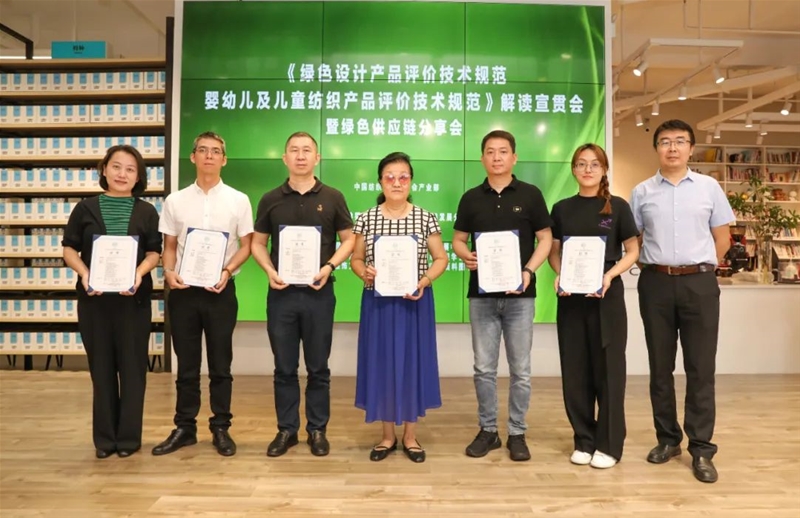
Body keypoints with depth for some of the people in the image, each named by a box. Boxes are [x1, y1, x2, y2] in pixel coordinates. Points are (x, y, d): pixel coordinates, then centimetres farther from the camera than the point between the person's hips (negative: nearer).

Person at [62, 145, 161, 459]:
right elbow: (69, 248, 6)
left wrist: (140, 273, -17)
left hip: (133, 298, -1)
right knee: (101, 366, 8)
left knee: (132, 365, 3)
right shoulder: (86, 208, 6)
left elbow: (154, 251, 2)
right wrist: (84, 273, -13)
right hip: (94, 297, 1)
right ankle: (104, 437, 19)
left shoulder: (147, 212, 5)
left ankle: (129, 436, 15)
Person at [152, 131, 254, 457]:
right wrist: (169, 272, -10)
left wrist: (227, 270, -15)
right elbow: (169, 246, 9)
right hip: (183, 290, 2)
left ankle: (221, 429, 19)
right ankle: (184, 428, 23)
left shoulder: (238, 200, 2)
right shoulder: (175, 200, 7)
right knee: (187, 365, 10)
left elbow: (246, 245, 1)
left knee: (220, 365, 6)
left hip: (221, 290, -1)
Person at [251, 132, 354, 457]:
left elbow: (348, 240, 4)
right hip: (281, 293, 2)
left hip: (318, 292, -1)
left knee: (318, 367, 8)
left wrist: (329, 266, -12)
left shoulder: (332, 198, 3)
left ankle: (317, 430, 22)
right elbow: (258, 242, 10)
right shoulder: (270, 200, 7)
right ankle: (286, 430, 23)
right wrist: (269, 271, -8)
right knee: (284, 367, 9)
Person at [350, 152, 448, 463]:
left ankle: (410, 436, 24)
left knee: (413, 363, 6)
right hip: (378, 302, 1)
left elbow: (441, 258, 4)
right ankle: (387, 436, 24)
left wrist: (425, 280, -14)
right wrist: (364, 272, -15)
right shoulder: (367, 219, 1)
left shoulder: (425, 218, -1)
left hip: (415, 302, -1)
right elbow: (356, 258, 7)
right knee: (381, 364, 7)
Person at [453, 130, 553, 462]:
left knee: (520, 369, 6)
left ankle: (517, 433, 20)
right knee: (484, 368, 8)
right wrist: (465, 256, -13)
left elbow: (545, 239, 2)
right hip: (481, 293, 2)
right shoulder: (471, 198, 7)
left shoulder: (530, 195, 1)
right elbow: (458, 240, 10)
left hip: (519, 294, -1)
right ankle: (487, 430, 22)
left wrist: (529, 270, -14)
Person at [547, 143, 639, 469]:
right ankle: (583, 440, 22)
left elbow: (632, 251, 1)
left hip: (607, 296, -2)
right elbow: (554, 251, 10)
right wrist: (558, 274, -10)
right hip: (570, 297, 3)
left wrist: (609, 275, -16)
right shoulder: (562, 208, 7)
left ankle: (608, 444, 18)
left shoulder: (618, 207, 0)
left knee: (608, 369, 4)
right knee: (575, 370, 7)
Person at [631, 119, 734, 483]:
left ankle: (701, 449, 11)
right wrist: (654, 266, 1)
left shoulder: (709, 187, 5)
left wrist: (701, 266, 5)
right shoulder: (641, 192, 6)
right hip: (656, 283, 1)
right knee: (660, 367, 9)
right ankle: (667, 439, 23)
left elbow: (722, 237, 9)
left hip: (700, 283, -1)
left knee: (700, 368, 1)